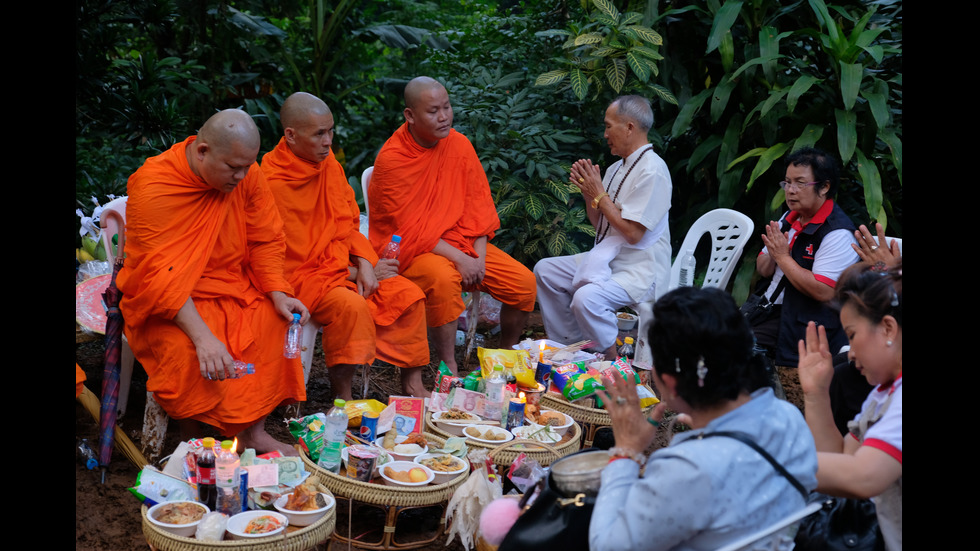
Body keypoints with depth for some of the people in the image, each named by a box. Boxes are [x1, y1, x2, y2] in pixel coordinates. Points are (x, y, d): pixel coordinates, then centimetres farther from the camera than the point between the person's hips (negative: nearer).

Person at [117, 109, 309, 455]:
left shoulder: (246, 175, -5)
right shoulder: (152, 186, -22)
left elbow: (266, 241, 3)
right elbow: (159, 276, -26)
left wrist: (278, 294, -16)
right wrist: (203, 336, -37)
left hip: (232, 287, 6)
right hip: (165, 302, -5)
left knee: (277, 320, -18)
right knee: (185, 347, -33)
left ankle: (253, 431, -11)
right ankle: (190, 442, -11)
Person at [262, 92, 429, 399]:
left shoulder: (328, 162, 2)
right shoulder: (273, 184, -21)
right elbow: (297, 258, -17)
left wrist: (365, 264, -7)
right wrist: (355, 272, -11)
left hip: (343, 264, 8)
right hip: (301, 277, -8)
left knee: (408, 296, -5)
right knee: (351, 306, -33)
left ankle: (412, 384, 7)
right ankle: (342, 400, -19)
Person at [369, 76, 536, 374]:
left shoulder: (459, 145, 1)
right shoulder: (391, 159, -15)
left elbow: (479, 203, 5)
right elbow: (410, 229, -16)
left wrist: (478, 257, -8)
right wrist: (459, 259, -21)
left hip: (462, 242, 6)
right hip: (411, 249, -6)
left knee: (524, 282, -9)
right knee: (444, 279, -37)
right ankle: (449, 369, -22)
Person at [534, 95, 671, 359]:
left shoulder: (652, 171, -18)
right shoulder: (616, 168, 11)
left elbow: (633, 232, -23)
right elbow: (599, 223, 18)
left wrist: (599, 195, -15)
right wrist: (589, 192, 0)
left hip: (640, 270, -10)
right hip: (607, 259, 10)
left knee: (587, 298, -32)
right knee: (545, 270, 9)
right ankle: (568, 347, 14)